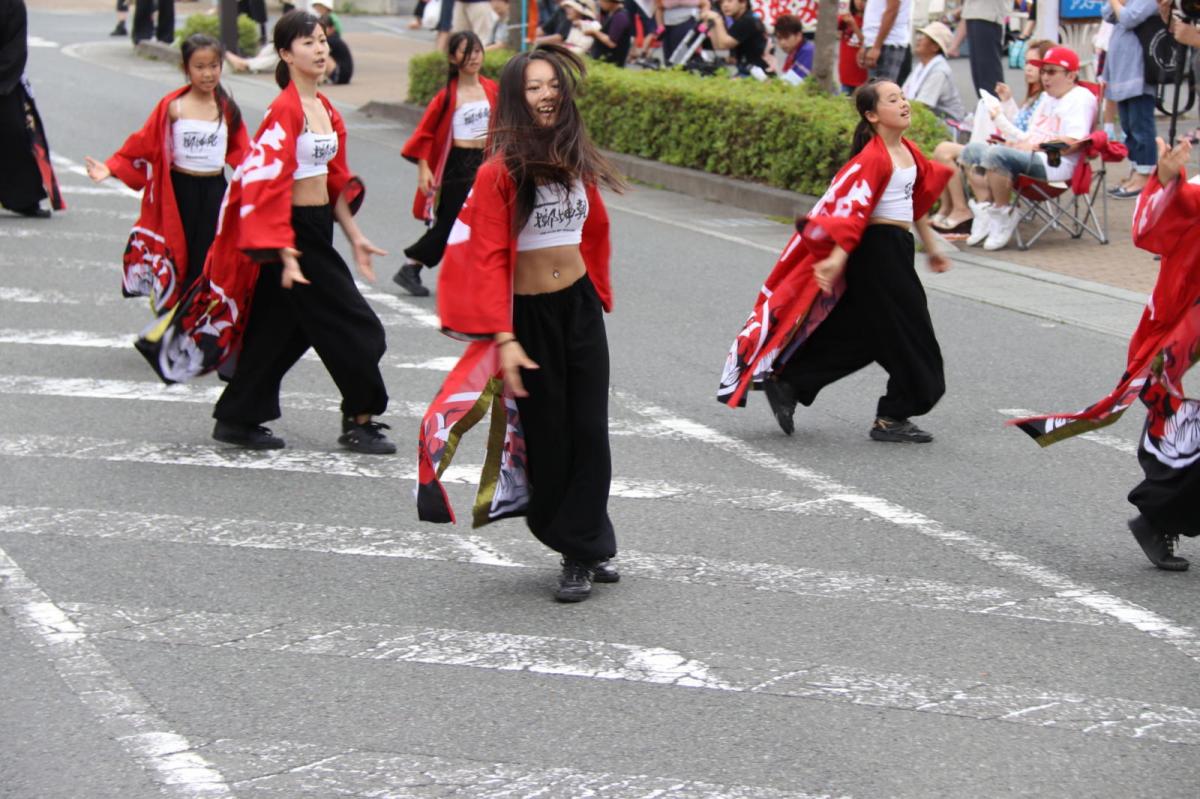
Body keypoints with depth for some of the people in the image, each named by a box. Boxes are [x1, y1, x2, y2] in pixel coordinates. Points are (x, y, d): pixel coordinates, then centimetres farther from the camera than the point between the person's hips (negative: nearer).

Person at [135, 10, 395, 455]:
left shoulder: (326, 110, 10)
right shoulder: (285, 110, -17)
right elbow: (269, 185, -21)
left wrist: (354, 236, 17)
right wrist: (286, 255, -25)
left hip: (319, 228, 9)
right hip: (294, 231, -9)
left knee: (278, 329, 13)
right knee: (353, 327, -4)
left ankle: (238, 420, 21)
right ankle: (359, 423, 8)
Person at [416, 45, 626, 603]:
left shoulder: (576, 161, 5)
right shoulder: (501, 172, -12)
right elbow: (489, 259, -15)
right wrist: (504, 341, -20)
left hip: (580, 307, 5)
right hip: (528, 315, -5)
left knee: (589, 431, 1)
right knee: (546, 435, 3)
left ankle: (584, 550, 11)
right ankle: (583, 547, 16)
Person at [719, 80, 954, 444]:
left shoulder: (908, 151, 12)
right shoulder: (873, 158, -17)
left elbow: (918, 201, 24)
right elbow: (853, 212, -24)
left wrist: (932, 247, 30)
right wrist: (837, 260, -31)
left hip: (896, 250, 9)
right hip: (877, 248, -9)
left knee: (851, 335, 12)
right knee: (907, 332, -3)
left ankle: (787, 382, 18)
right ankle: (892, 418, 8)